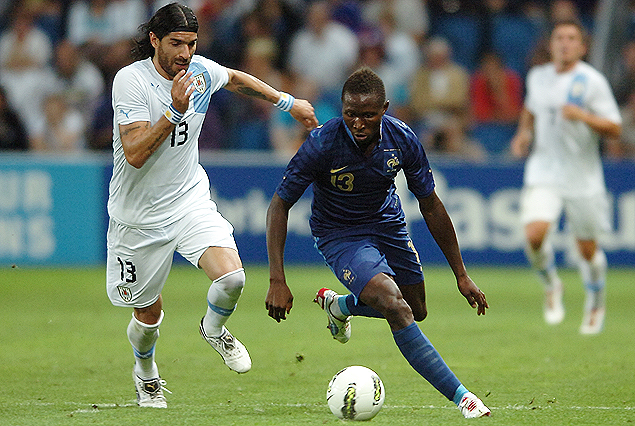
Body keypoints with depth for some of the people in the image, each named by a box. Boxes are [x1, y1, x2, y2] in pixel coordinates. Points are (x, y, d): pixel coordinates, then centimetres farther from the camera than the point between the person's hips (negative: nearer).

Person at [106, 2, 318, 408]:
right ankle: (146, 373, 43)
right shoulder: (130, 80, -20)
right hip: (140, 215, -3)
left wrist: (288, 101, 25)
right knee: (149, 313, 9)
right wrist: (174, 110, -36)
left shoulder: (201, 71, -4)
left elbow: (236, 79, 22)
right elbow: (134, 154, -29)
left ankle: (214, 329, 14)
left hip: (191, 200, 3)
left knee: (232, 277, -21)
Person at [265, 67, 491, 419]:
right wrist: (277, 282, -27)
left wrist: (461, 275, -4)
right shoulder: (322, 145, -29)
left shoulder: (402, 139, -19)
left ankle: (338, 305, 44)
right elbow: (279, 206, -21)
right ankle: (460, 396, -19)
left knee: (416, 310, 16)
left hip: (388, 225, 5)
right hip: (339, 235, -5)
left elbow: (430, 206, -6)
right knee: (396, 308, -25)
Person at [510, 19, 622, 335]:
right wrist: (524, 133, 8)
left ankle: (596, 304, 35)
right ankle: (551, 286, 10)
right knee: (534, 234, -20)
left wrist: (583, 116, -26)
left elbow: (614, 129, -10)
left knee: (587, 249, 7)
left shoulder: (592, 81, -9)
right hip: (543, 173, 2)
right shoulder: (537, 77, 5)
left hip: (583, 177, -2)